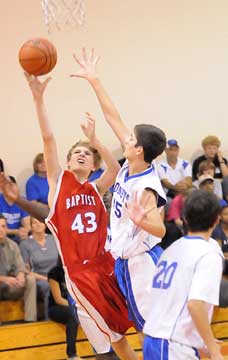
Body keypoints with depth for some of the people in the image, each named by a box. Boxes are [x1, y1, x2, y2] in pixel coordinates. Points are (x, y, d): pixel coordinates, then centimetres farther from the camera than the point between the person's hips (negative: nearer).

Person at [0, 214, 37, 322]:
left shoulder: (12, 245, 4)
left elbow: (20, 267, 0)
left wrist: (20, 276, -25)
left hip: (10, 287, 4)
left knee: (30, 278, -20)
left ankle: (30, 320, -22)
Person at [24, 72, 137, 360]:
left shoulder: (95, 188, 9)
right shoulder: (58, 182, 3)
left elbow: (116, 169, -12)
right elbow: (48, 139, -8)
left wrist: (93, 139, -21)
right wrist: (38, 98, -17)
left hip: (105, 264, 3)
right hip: (79, 271, -3)